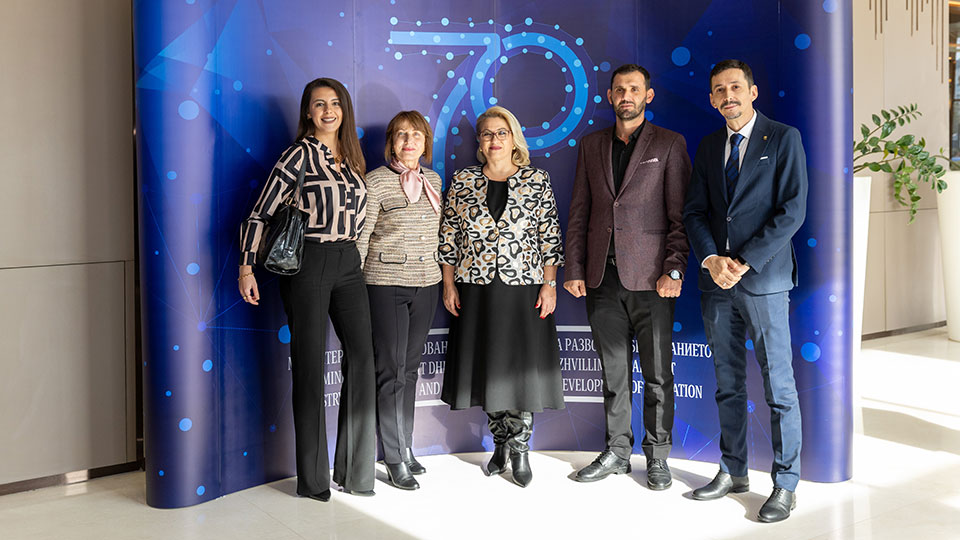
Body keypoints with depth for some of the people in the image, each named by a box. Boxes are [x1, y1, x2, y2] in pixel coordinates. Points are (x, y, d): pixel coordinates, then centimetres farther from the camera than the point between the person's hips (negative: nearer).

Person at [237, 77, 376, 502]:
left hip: (348, 265, 5)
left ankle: (355, 470, 8)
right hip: (307, 263, -5)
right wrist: (246, 267, -10)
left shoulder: (351, 158, 15)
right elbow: (260, 212, -5)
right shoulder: (301, 154, -3)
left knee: (362, 357, -4)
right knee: (309, 364, -2)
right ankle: (312, 479, 9)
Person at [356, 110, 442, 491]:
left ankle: (406, 447, 25)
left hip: (426, 283, 6)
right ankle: (395, 459, 8)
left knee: (410, 368, 13)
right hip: (386, 283, -5)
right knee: (391, 370, -1)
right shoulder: (376, 181, -6)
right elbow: (361, 237, -7)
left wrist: (443, 276, 16)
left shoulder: (433, 180, 10)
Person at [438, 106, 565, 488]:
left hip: (524, 288, -1)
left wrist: (549, 285, -5)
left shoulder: (536, 180, 2)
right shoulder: (463, 181, 5)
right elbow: (449, 235, 7)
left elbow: (550, 235, 1)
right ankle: (501, 445, 24)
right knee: (487, 367, 8)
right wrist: (449, 285, 2)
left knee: (522, 366, -1)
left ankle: (519, 449, 13)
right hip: (476, 290, 2)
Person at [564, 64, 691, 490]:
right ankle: (617, 451, 23)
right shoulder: (591, 145, 13)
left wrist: (674, 271, -11)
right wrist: (574, 271, 5)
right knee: (613, 371, 11)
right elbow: (578, 214, 12)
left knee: (657, 374, 3)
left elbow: (680, 215, -2)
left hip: (650, 277, -3)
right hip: (602, 278, 3)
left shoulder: (669, 144, 3)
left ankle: (657, 455, 17)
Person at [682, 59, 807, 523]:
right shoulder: (709, 146, 14)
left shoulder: (783, 139, -1)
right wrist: (711, 259, -8)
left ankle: (785, 485, 9)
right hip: (716, 282, 5)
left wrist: (744, 263, -14)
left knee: (779, 387, -1)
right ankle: (733, 472, 24)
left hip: (764, 280, -5)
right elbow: (694, 211, 10)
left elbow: (792, 211, -9)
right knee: (727, 385, 12)